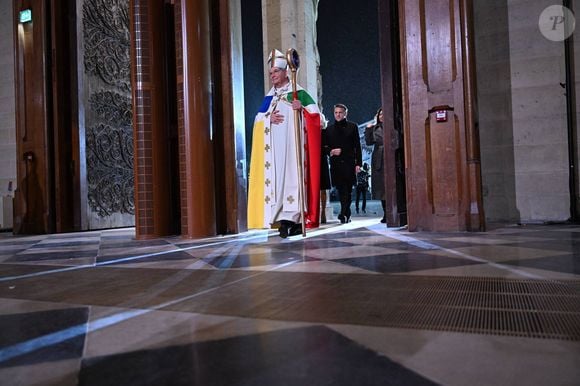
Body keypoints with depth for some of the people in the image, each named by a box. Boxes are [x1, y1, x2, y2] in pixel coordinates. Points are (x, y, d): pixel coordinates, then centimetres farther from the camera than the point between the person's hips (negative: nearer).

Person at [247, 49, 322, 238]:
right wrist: (269, 117, -4)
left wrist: (302, 107, -18)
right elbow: (258, 119, 17)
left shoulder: (298, 92, 6)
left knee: (293, 175, -11)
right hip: (275, 146, 5)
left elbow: (315, 111, 1)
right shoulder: (269, 97, 21)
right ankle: (284, 218, -3)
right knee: (277, 177, -4)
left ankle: (296, 218, -9)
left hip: (292, 143, -4)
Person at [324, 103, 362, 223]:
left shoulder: (352, 127, 9)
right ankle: (346, 215, 11)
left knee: (347, 190, -8)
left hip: (349, 163, -2)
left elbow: (357, 146, 5)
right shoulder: (329, 129, 15)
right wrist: (331, 151, -7)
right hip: (335, 164, 2)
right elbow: (325, 147, 16)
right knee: (341, 190, 2)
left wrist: (358, 163, -3)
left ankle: (343, 214, -10)